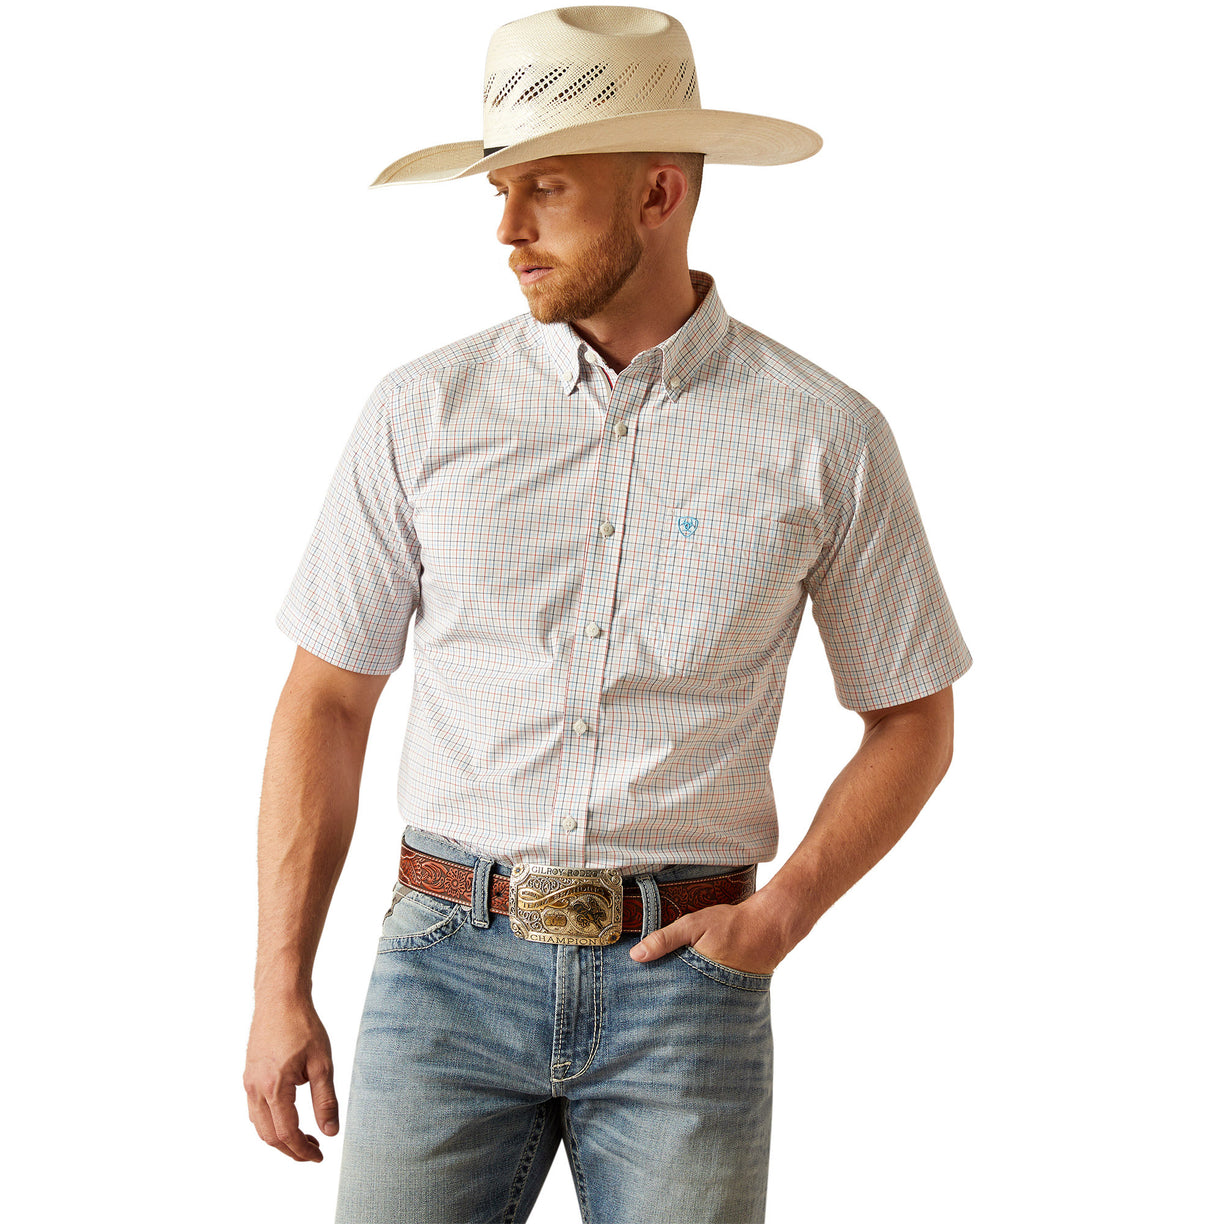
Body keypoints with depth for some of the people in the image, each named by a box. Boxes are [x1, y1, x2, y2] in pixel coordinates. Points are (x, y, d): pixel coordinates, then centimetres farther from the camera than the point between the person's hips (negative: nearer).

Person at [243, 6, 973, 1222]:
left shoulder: (827, 437, -2)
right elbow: (325, 702, 5)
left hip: (683, 988, 0)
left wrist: (784, 912, -7)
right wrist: (279, 988, 0)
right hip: (453, 968, 1)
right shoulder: (423, 413, 0)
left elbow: (913, 721, 8)